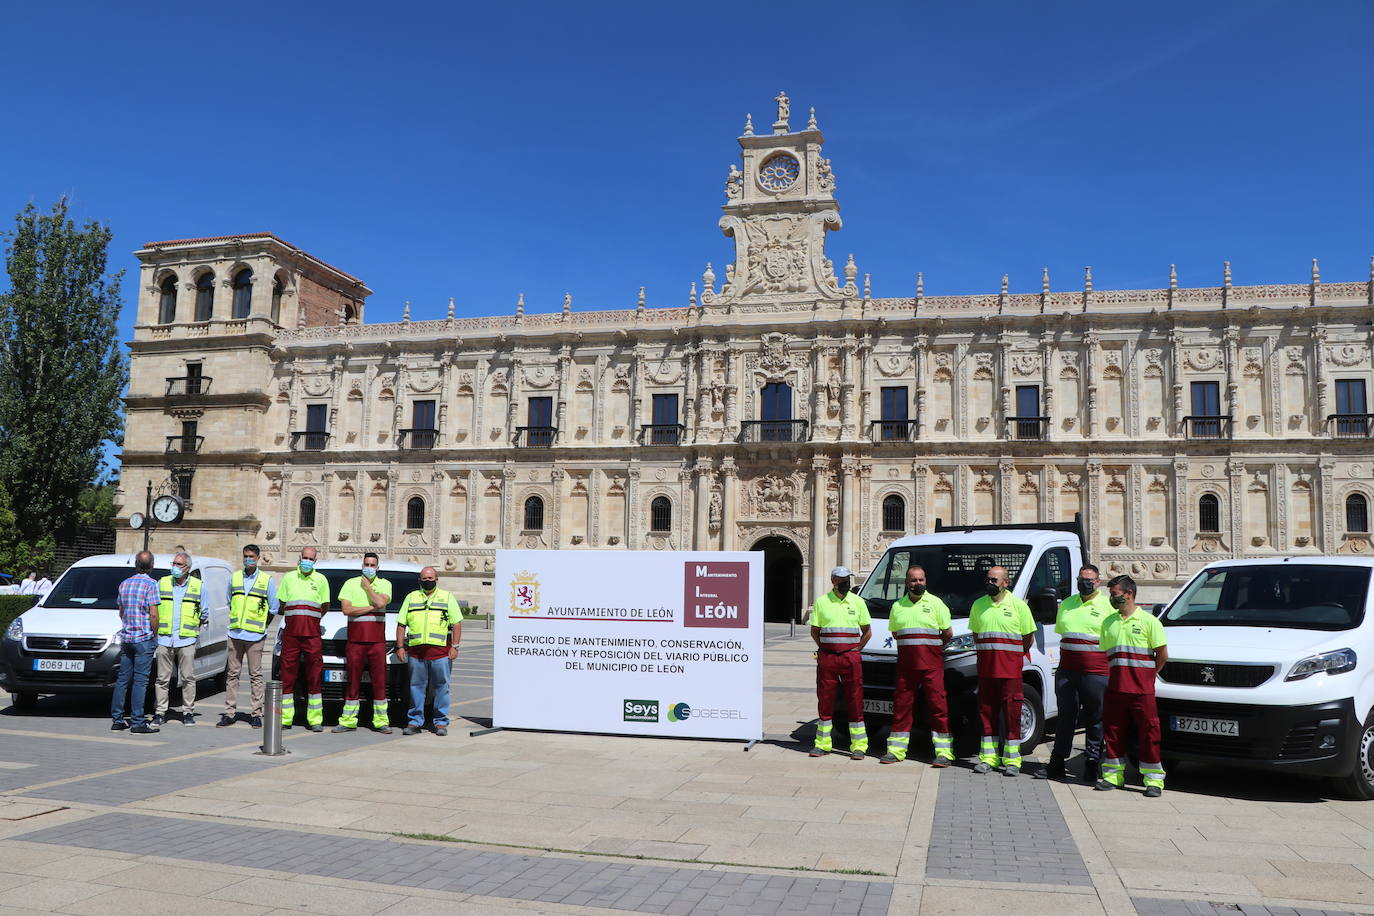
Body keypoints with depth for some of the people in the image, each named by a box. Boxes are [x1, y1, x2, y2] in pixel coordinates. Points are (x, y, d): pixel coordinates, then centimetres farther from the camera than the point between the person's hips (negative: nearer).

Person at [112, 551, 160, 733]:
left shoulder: (124, 584, 10)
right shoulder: (150, 584, -11)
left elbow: (121, 612, 18)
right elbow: (153, 614, -15)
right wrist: (155, 635, -3)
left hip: (126, 637, 7)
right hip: (144, 639, -6)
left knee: (122, 679, 11)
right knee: (140, 681, -5)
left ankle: (117, 720, 14)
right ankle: (138, 723, -4)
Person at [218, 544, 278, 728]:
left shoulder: (267, 580, 2)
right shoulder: (234, 577, 10)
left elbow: (273, 608, 7)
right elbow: (230, 602, 19)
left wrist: (261, 625, 7)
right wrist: (237, 621, 12)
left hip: (255, 636, -3)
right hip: (235, 634, 3)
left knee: (255, 675, -1)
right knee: (232, 673, 5)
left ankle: (256, 714, 3)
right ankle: (229, 713, 10)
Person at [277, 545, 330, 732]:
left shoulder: (321, 579, 10)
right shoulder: (289, 577, 11)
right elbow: (280, 605, 16)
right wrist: (293, 617, 11)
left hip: (312, 633, 0)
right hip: (291, 632, 1)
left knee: (314, 676, -1)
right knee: (287, 675, 0)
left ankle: (315, 719, 2)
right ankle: (285, 718, 6)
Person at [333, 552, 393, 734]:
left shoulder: (385, 584, 9)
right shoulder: (350, 583, 10)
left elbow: (381, 602, -11)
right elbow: (346, 609, -3)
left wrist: (367, 586, -1)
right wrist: (372, 607, -6)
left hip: (377, 641, 0)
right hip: (355, 639, 0)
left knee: (379, 680, 0)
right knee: (353, 681, 2)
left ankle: (380, 721, 5)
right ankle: (348, 721, 9)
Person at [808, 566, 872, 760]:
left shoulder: (858, 602, 6)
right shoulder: (821, 602, 5)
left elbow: (867, 631, 12)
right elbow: (814, 631, 11)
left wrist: (856, 650, 5)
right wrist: (824, 649, 4)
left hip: (851, 657, 0)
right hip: (826, 658, 0)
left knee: (855, 701, -1)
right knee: (825, 700, 4)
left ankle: (858, 746, 5)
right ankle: (822, 744, 14)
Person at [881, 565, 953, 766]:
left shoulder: (936, 603, 2)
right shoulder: (898, 606, 13)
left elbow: (948, 634, 6)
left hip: (931, 664, -3)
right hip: (905, 663, 4)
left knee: (937, 704, -6)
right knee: (901, 705, 5)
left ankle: (944, 752, -2)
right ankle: (896, 750, 13)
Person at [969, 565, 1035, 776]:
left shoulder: (1018, 605, 0)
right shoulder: (979, 605, 10)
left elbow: (1029, 637, 6)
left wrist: (1016, 655, 4)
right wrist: (984, 652, 11)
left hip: (1010, 668, -3)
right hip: (985, 667, 4)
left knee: (1012, 712, -3)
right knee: (987, 711, 6)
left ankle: (1012, 760, 3)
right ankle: (988, 758, 14)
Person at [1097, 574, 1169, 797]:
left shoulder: (1148, 621, -2)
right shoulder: (1109, 622, 14)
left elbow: (1162, 655, -1)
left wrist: (1147, 675, 2)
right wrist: (1117, 674, 12)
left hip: (1142, 688, -5)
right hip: (1115, 686, 5)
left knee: (1148, 732, -3)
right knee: (1113, 731, 7)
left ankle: (1153, 780, 3)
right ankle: (1114, 775, 18)